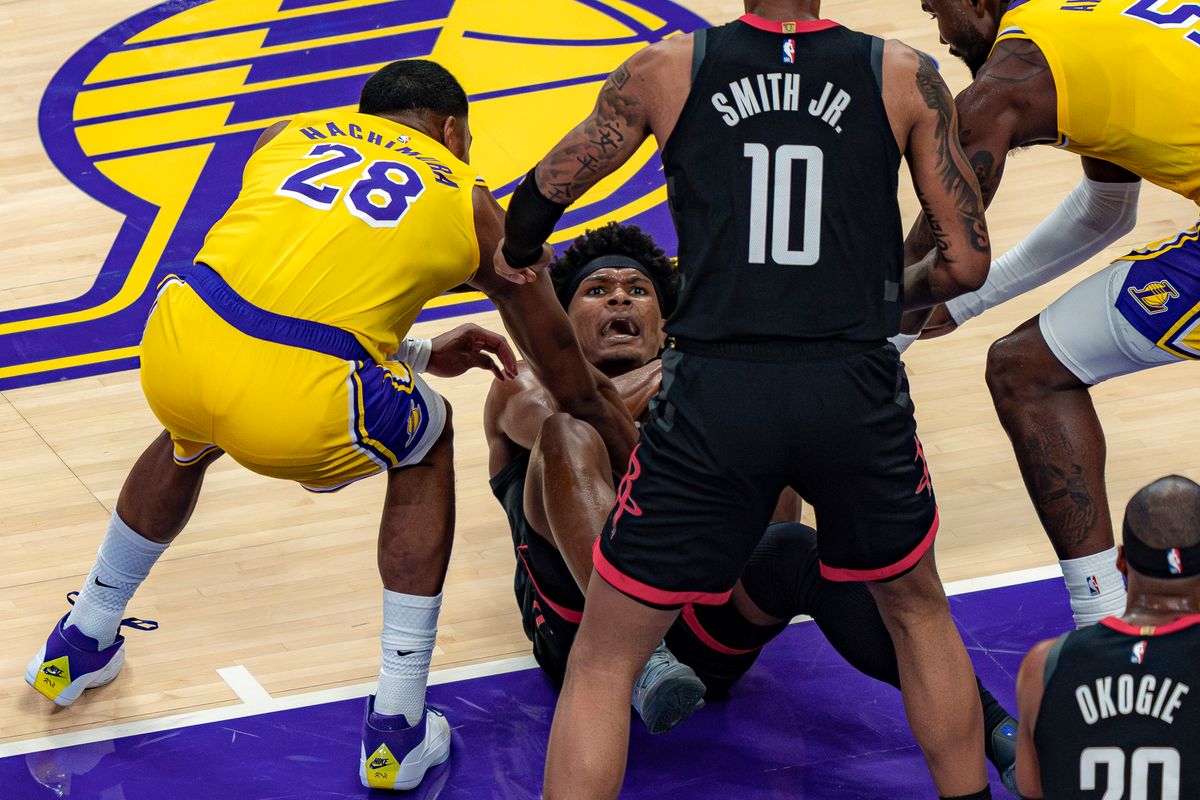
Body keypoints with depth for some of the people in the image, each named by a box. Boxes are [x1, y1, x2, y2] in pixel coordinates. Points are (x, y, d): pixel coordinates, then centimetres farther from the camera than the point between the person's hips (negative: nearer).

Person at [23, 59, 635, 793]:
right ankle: (398, 728, 24)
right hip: (297, 408, -4)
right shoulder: (467, 201, 20)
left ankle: (80, 647, 53)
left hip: (179, 345, 4)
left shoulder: (292, 135, 28)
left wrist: (417, 356, 50)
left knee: (189, 441, 39)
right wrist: (608, 415, 52)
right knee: (426, 443, 28)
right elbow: (562, 371, 32)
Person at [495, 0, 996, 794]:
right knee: (919, 612, 30)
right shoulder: (906, 79, 6)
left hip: (717, 395, -1)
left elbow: (540, 201, 15)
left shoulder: (667, 69, 5)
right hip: (857, 391, 1)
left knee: (603, 661, 13)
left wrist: (516, 259, 39)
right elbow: (967, 262, 7)